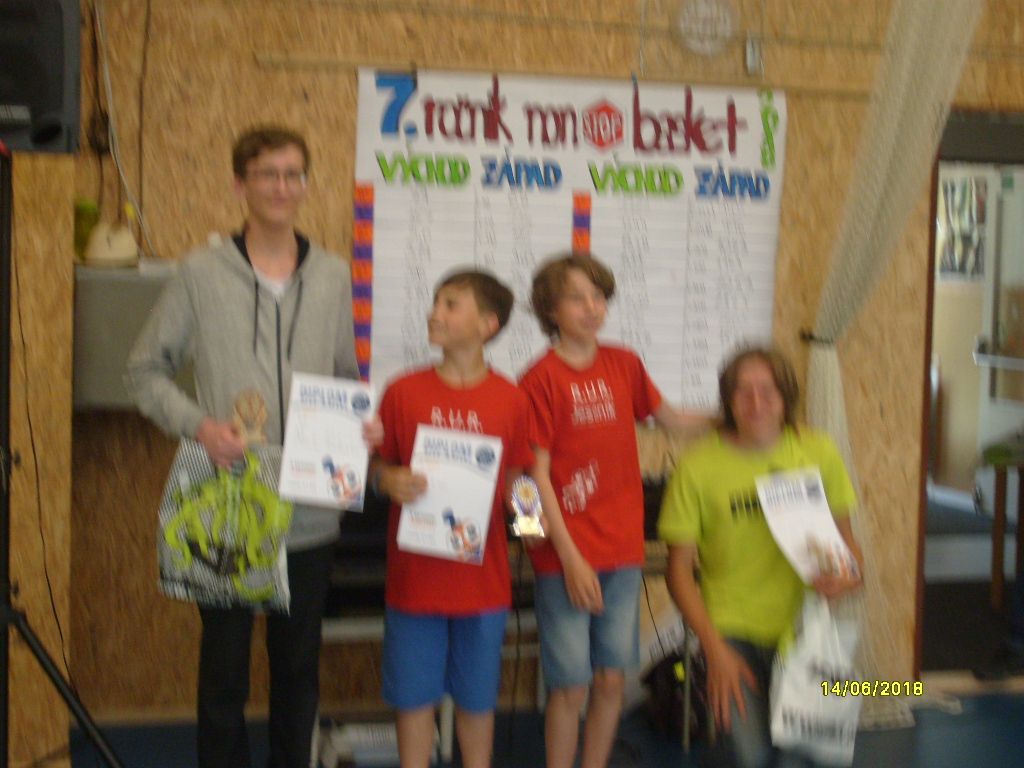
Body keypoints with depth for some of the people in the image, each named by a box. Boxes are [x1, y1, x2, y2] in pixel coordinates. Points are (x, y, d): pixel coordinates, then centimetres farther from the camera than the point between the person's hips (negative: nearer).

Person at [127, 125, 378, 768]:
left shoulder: (334, 276, 7)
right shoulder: (201, 273, -2)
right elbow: (147, 370, 3)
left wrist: (360, 424, -5)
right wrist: (197, 424, -13)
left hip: (310, 513, 3)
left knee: (299, 666, 14)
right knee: (224, 665, 8)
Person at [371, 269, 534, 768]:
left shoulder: (509, 399, -1)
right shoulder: (403, 392, -2)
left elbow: (515, 479, 8)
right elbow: (377, 466, 5)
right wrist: (390, 480, -16)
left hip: (482, 573, 0)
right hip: (415, 573, 0)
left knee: (477, 696, 13)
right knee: (414, 693, 10)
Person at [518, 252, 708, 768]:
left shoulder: (624, 365, 7)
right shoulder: (539, 380, -9)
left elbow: (673, 420, 24)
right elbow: (538, 477, -11)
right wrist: (571, 559, -14)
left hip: (621, 549, 5)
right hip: (565, 556, -5)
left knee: (612, 680, 11)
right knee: (571, 686, 1)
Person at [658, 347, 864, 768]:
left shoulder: (817, 452, 2)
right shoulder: (698, 466, -6)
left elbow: (844, 536, 12)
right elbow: (679, 570, -3)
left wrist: (849, 573, -12)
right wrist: (715, 650, -11)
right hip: (732, 628, -2)